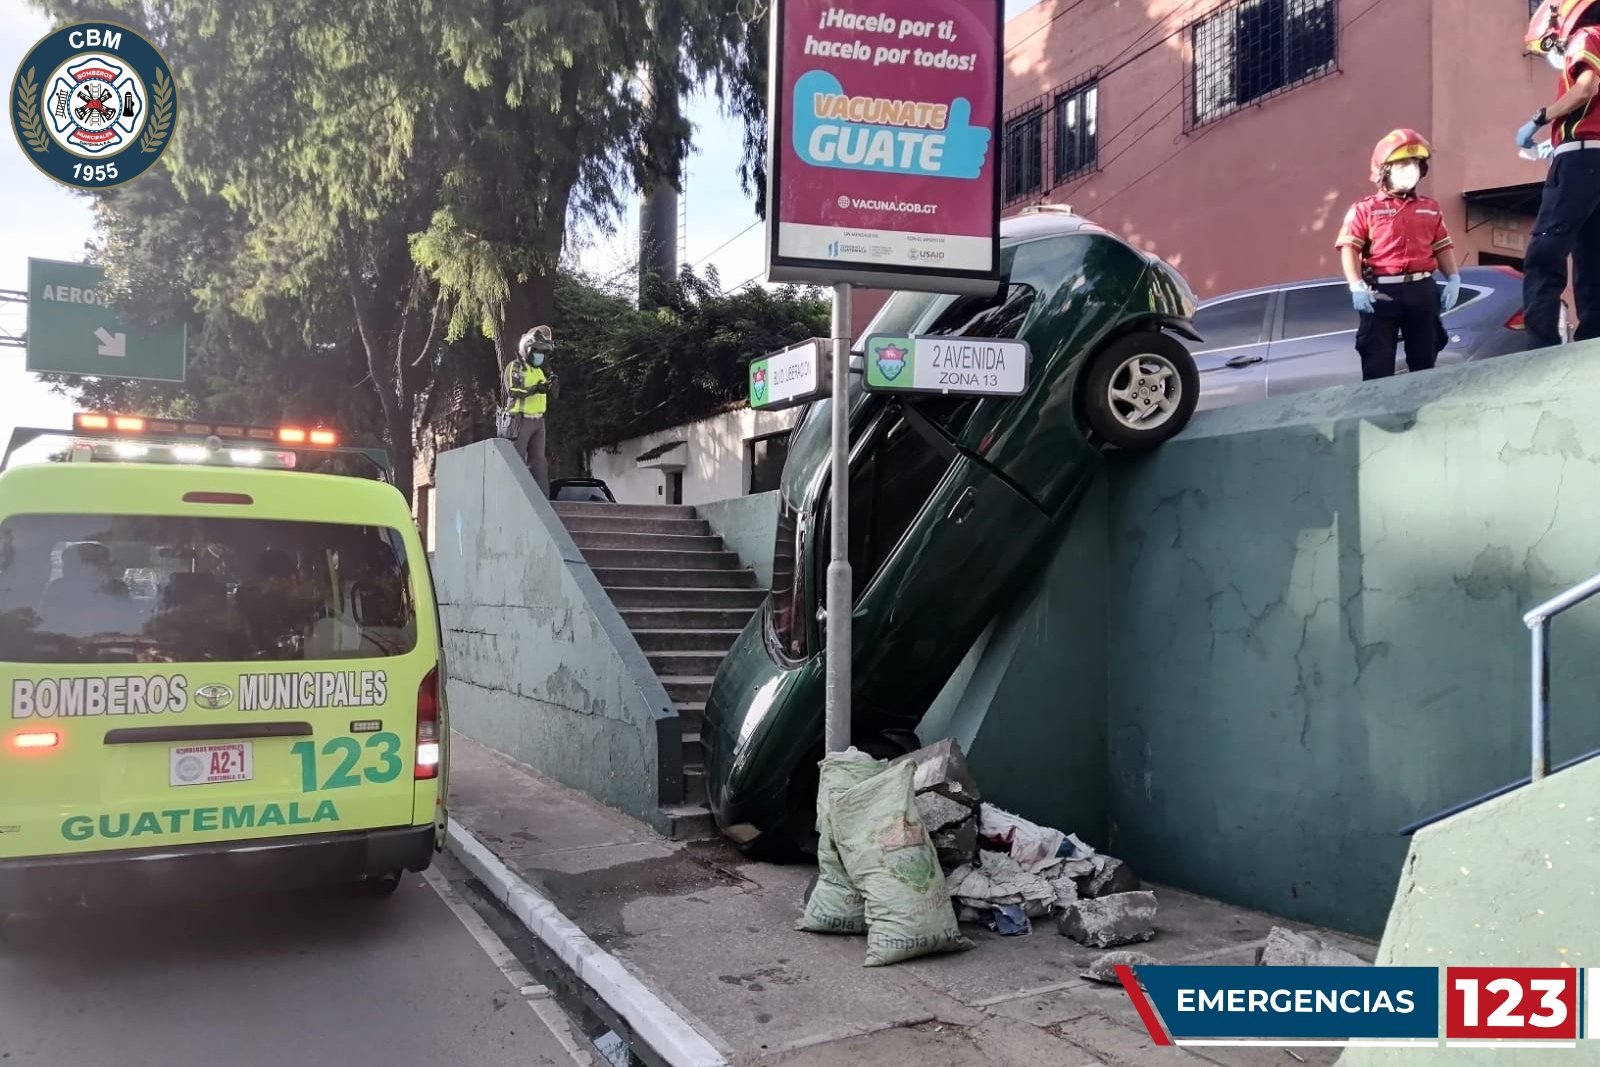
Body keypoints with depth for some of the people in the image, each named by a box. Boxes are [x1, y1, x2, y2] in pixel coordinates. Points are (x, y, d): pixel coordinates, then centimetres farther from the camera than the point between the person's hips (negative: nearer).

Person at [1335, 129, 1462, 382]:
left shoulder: (1430, 208, 17)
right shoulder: (1365, 208, 1)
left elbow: (1443, 246, 18)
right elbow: (1349, 248, -8)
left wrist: (1453, 279, 3)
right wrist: (1357, 286, -20)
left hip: (1422, 290, 5)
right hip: (1381, 292, -5)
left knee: (1424, 362, 10)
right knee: (1378, 366, -5)